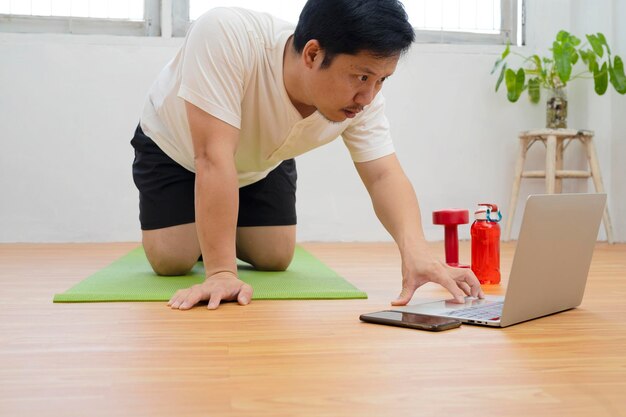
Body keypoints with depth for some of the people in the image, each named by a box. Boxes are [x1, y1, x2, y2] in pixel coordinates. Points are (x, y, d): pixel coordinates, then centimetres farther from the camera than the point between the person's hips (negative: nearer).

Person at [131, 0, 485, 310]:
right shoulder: (226, 35, -44)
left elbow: (384, 175, -32)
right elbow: (213, 157, -46)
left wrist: (414, 249, -53)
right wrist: (221, 273, -47)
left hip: (261, 163, 4)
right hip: (176, 147, -3)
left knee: (275, 259, -3)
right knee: (172, 262, -14)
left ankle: (215, 233, 29)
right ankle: (192, 237, 22)